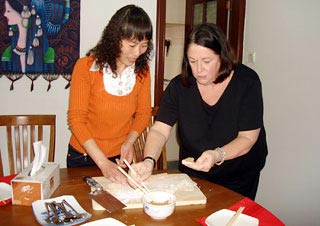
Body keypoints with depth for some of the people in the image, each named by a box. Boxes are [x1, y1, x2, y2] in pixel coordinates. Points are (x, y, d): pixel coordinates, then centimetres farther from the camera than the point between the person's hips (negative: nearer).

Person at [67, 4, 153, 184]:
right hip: (83, 157, -2)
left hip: (120, 157, 3)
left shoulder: (142, 70, -7)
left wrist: (129, 141, -17)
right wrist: (103, 163, -26)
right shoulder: (86, 67, -17)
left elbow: (144, 112, 2)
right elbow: (76, 119, -18)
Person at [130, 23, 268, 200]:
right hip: (193, 175, 2)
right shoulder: (179, 86, -14)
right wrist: (148, 161, -37)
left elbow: (247, 138, -22)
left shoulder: (246, 81, -19)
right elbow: (159, 131, -18)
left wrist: (217, 156, -40)